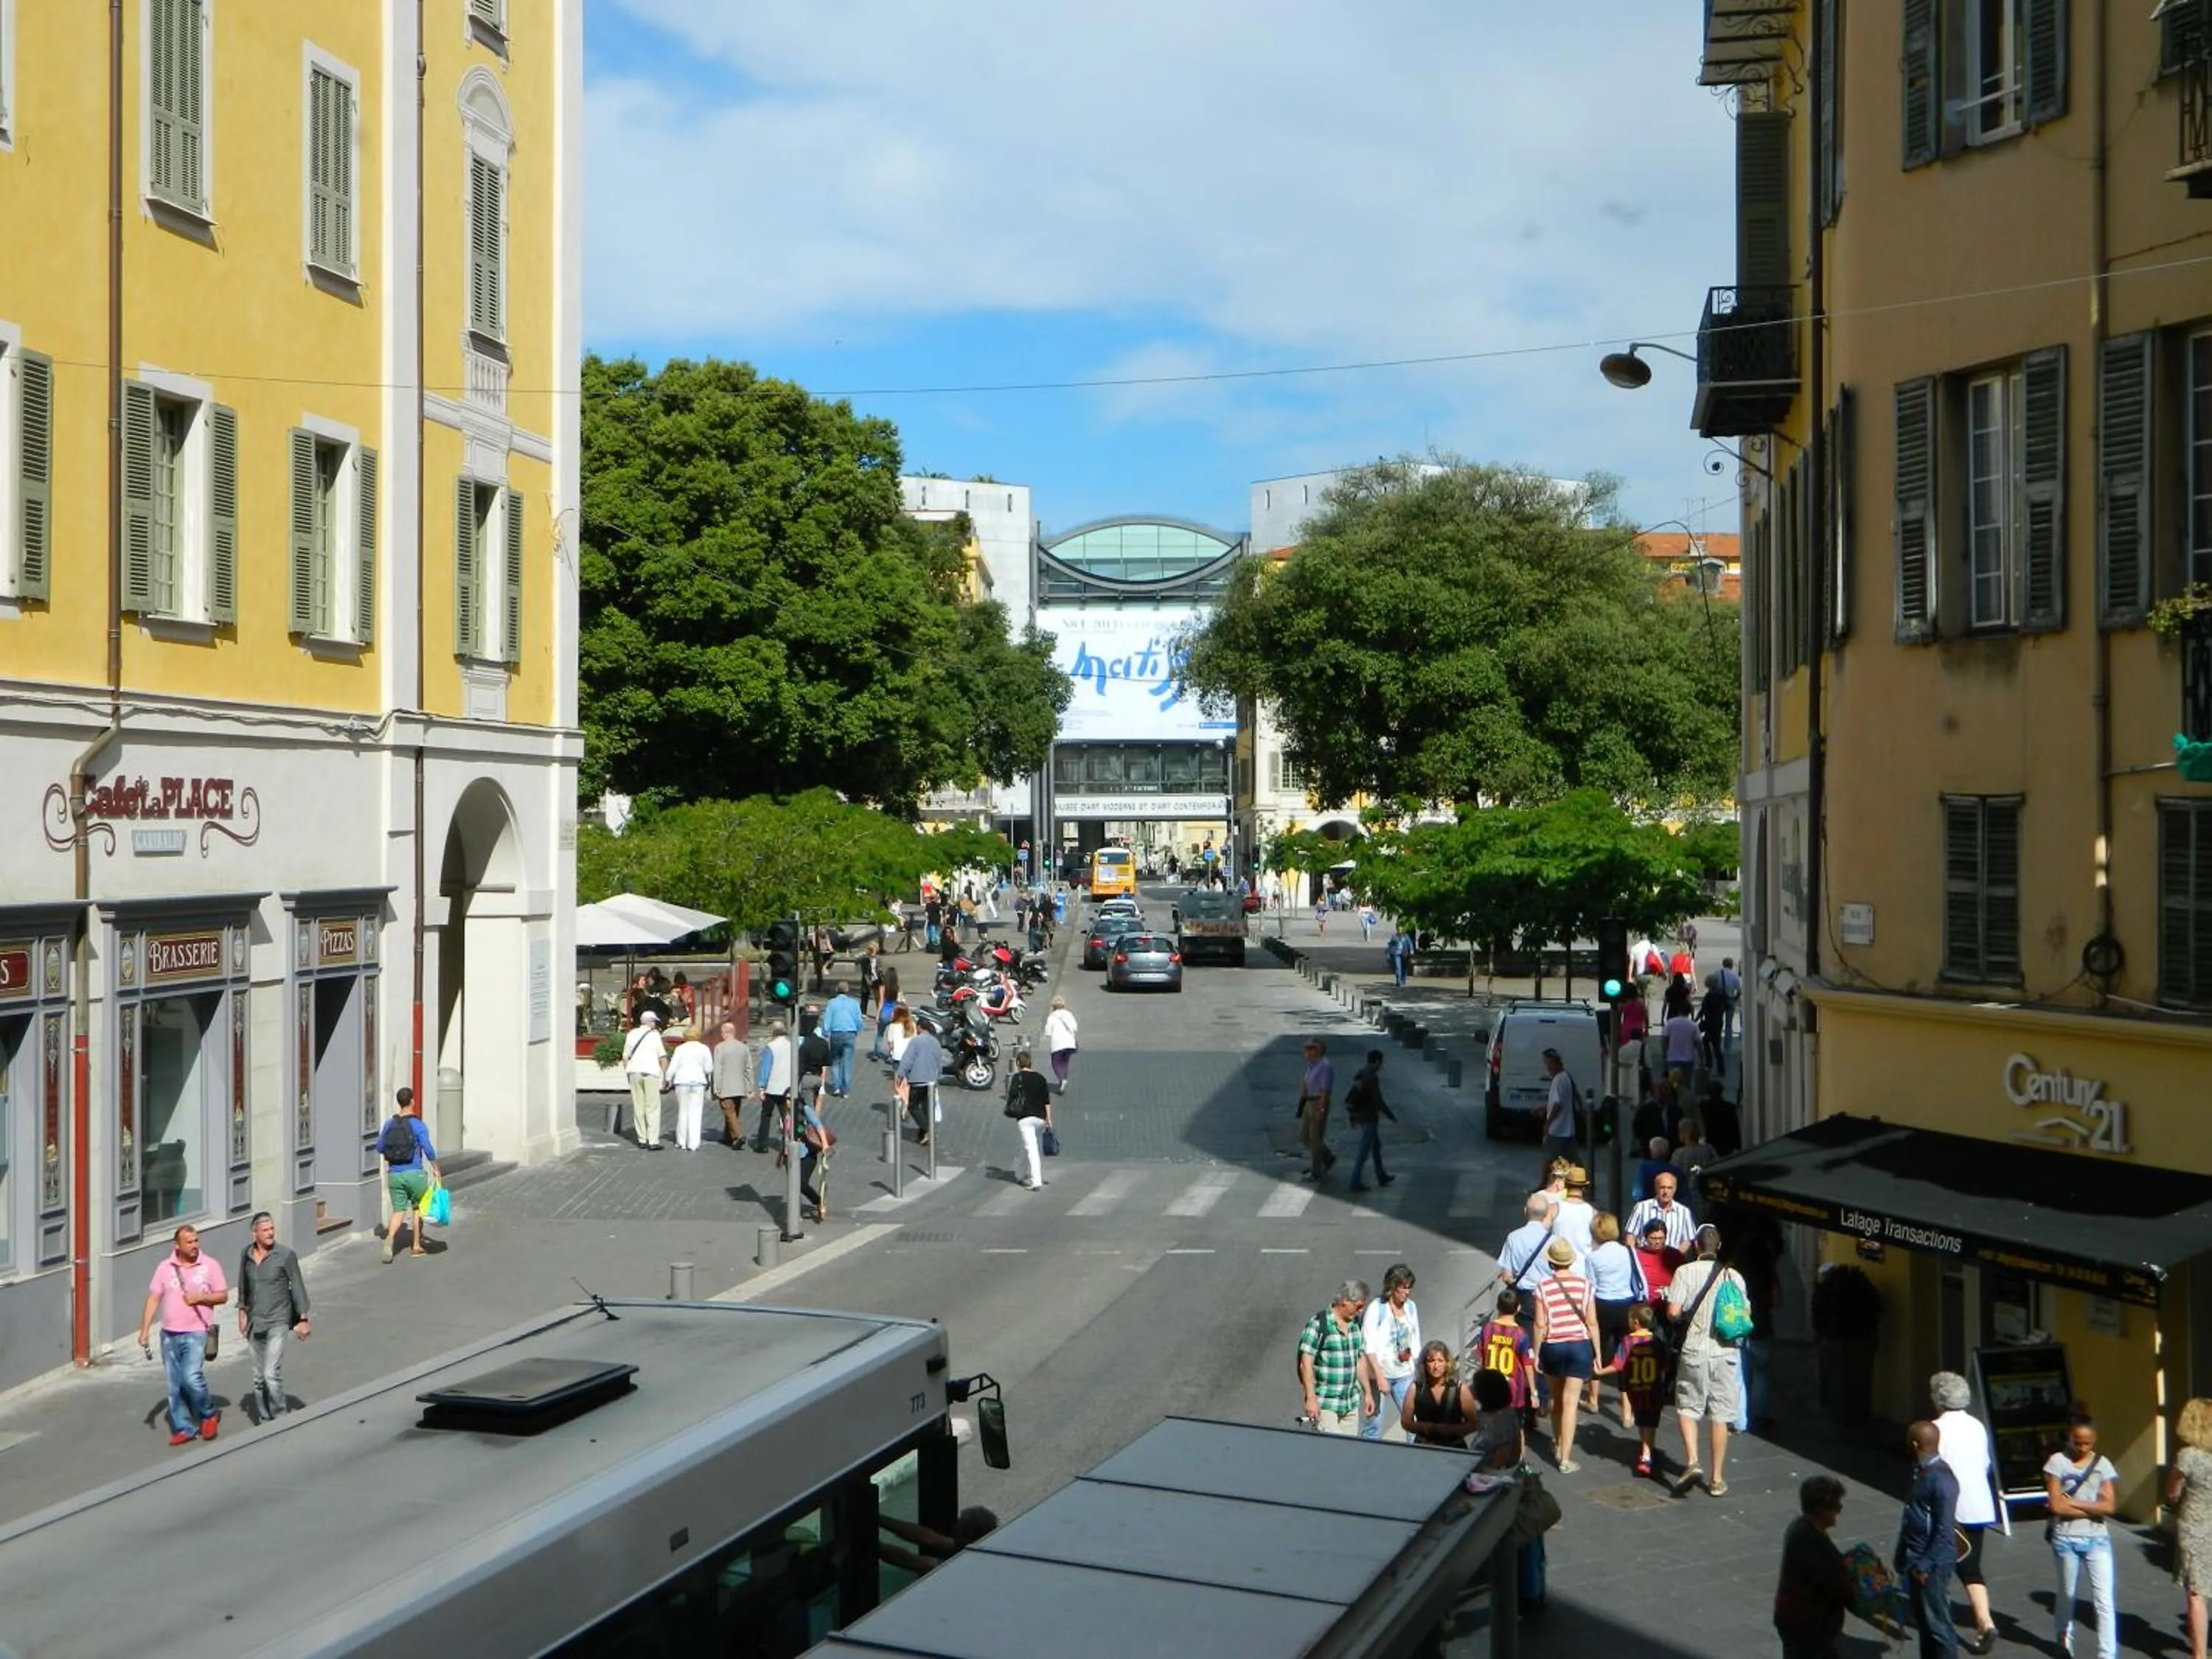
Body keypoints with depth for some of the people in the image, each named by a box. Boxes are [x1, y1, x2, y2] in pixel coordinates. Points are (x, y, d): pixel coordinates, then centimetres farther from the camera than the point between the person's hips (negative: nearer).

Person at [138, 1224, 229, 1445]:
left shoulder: (209, 1265, -2)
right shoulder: (165, 1267, 4)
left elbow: (223, 1296, 3)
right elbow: (153, 1299, 4)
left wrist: (201, 1298, -14)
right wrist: (145, 1330, -2)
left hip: (196, 1333, -3)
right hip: (169, 1334, 4)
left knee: (192, 1377, -18)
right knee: (174, 1385, 7)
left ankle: (209, 1414, 6)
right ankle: (184, 1428, 18)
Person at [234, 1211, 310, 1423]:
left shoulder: (286, 1254, -11)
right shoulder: (246, 1254, 2)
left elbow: (298, 1287, -5)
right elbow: (243, 1286, 16)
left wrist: (303, 1319, -5)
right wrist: (242, 1312, 16)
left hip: (278, 1322, -5)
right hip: (255, 1323, 5)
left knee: (272, 1374, -14)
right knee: (259, 1377, 11)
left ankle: (281, 1419, 1)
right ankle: (265, 1420, 23)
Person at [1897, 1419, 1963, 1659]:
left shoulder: (1941, 1477, -22)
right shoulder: (1920, 1471, 8)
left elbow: (1944, 1530, -22)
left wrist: (1925, 1565, -20)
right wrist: (1901, 1555, 18)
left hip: (1932, 1562, -9)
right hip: (1916, 1558, 10)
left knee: (1938, 1624, 0)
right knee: (1923, 1621, 18)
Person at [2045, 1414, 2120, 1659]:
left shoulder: (2102, 1464, 0)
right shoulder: (2058, 1462, -5)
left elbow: (2109, 1506, -8)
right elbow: (2056, 1506, -11)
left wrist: (2071, 1503, -13)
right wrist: (2092, 1508, -13)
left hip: (2097, 1539, 0)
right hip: (2066, 1540, 0)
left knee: (2105, 1601, -8)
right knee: (2067, 1593, 18)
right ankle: (2062, 1635, 43)